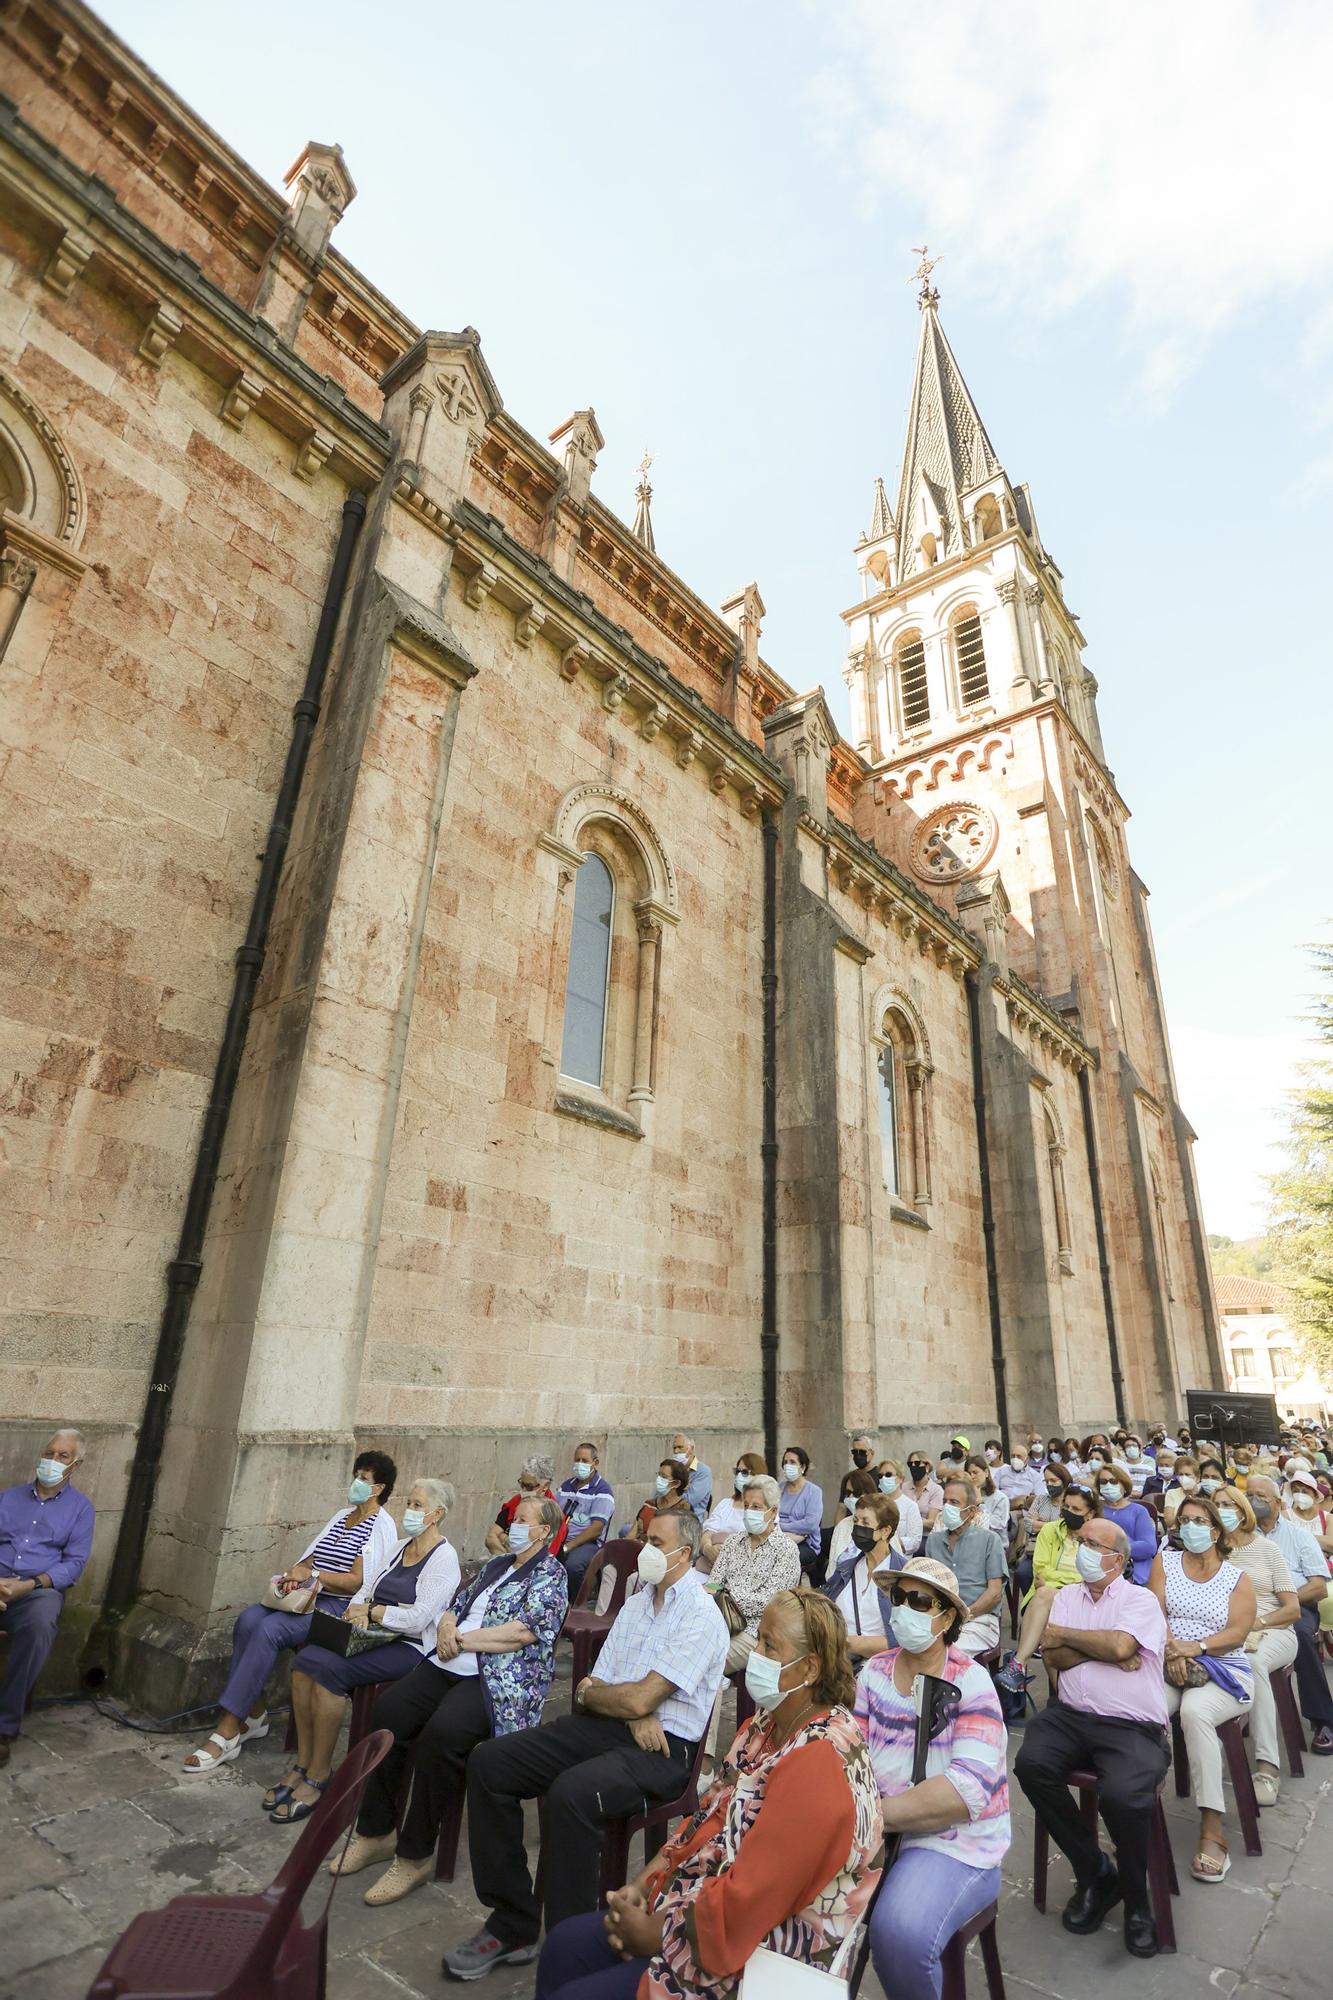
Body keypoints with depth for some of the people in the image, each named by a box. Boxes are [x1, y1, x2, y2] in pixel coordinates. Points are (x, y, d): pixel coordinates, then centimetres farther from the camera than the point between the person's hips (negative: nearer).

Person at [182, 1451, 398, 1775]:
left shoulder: (382, 1526, -7)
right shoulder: (342, 1516, 20)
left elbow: (358, 1581, -14)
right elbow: (311, 1556, 15)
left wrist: (311, 1573, -17)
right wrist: (296, 1572, -7)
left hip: (339, 1607, -7)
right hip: (306, 1598, 7)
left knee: (268, 1629, -28)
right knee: (248, 1619, -19)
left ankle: (227, 1733, -20)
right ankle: (254, 1715, -8)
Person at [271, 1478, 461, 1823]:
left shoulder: (444, 1558, -11)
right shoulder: (401, 1548, 16)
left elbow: (418, 1618, -18)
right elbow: (367, 1588, 14)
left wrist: (371, 1611, -9)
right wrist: (358, 1609, -8)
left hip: (410, 1648, -7)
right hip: (375, 1637, 7)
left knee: (328, 1668, -26)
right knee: (305, 1660, -16)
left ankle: (318, 1777, -11)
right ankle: (303, 1764, -4)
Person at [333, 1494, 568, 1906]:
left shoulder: (550, 1575, -4)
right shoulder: (497, 1564, 21)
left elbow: (522, 1633, -15)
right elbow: (459, 1603, 21)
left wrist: (461, 1640, -10)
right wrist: (447, 1625, -3)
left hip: (502, 1679, -7)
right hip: (451, 1666, 7)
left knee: (441, 1733, -31)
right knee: (387, 1711, -14)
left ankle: (415, 1856, -11)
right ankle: (376, 1832, 2)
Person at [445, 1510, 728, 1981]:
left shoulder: (701, 1615, -11)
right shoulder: (635, 1604, 15)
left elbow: (641, 1699, -18)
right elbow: (596, 1685, 13)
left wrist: (590, 1693, 0)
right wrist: (630, 1709, -9)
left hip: (662, 1749, -8)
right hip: (604, 1728, 8)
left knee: (571, 1792, -35)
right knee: (487, 1762, -7)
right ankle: (512, 1925, 3)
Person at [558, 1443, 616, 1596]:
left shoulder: (602, 1491, -2)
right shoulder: (566, 1485, 19)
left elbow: (596, 1528, -11)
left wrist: (567, 1547, -18)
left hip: (588, 1542, -4)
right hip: (559, 1539, 5)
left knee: (572, 1565, -35)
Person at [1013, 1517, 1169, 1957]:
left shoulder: (1142, 1600, 1)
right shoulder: (1067, 1595, 14)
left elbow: (1121, 1645, -18)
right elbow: (1053, 1656, 3)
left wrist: (1064, 1633, -4)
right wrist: (1105, 1649, -10)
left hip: (1132, 1726, -4)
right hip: (1071, 1715, 4)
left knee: (1122, 1795, -30)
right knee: (1032, 1764, -22)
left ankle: (1135, 1899, 3)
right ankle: (1095, 1872, 3)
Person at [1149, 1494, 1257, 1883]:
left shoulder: (1238, 1579, 9)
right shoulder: (1165, 1562, 12)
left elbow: (1238, 1633, -4)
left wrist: (1197, 1647, -20)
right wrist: (1172, 1650, -16)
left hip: (1225, 1670, -1)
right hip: (1169, 1667, 1)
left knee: (1194, 1709, -35)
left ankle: (1212, 1829, -27)